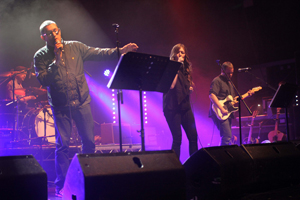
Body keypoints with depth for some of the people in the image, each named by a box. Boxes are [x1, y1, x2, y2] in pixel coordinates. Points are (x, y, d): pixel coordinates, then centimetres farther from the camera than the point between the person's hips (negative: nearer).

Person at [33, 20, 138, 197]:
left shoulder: (75, 47, 4)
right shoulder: (40, 56, -1)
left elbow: (98, 53, 0)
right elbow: (43, 80, -12)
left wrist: (120, 51, -11)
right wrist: (56, 60, -17)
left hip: (82, 102, 2)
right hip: (61, 106, -2)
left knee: (89, 141, 5)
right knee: (63, 145, -2)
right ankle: (61, 186, 9)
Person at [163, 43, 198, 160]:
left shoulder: (186, 69, 15)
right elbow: (171, 85, -21)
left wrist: (190, 89, 7)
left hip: (185, 106, 6)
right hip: (173, 107, -6)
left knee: (193, 137, 1)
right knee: (177, 139, -6)